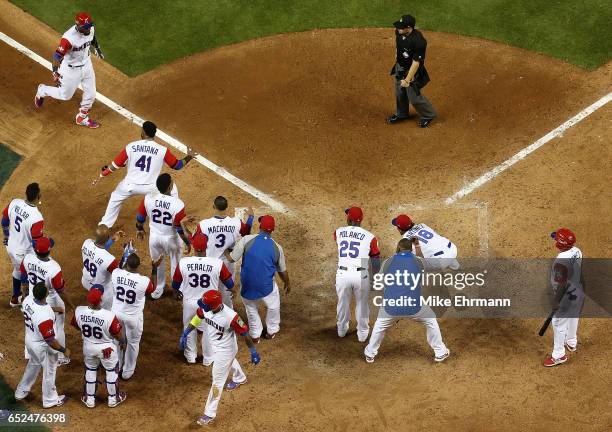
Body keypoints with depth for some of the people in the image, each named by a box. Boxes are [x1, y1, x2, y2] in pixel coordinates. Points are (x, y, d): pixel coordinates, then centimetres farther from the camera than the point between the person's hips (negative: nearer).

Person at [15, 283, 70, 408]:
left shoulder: (27, 300, -19)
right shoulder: (45, 316, -41)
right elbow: (51, 341, -30)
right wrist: (64, 350, -14)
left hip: (29, 339, 7)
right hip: (42, 346, -7)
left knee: (33, 365, 33)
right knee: (49, 371, 19)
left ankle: (21, 392, 50)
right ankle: (50, 400, 42)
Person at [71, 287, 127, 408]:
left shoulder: (79, 311, -26)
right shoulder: (109, 316, -35)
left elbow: (75, 325, -3)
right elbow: (117, 335, -19)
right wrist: (122, 341, 5)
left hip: (88, 347, 3)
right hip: (106, 348, -3)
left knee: (90, 370, 28)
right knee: (112, 371, 24)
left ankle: (89, 399, 43)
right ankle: (113, 398, 43)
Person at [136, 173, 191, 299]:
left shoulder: (148, 199, -21)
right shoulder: (177, 204, -31)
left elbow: (140, 218, -5)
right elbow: (181, 229, -22)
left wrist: (140, 230, 16)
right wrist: (188, 243, -5)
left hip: (154, 236, 3)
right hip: (171, 238, -2)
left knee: (157, 264, 27)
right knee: (176, 264, 25)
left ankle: (157, 290, 45)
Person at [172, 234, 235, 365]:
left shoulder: (183, 263, -21)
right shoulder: (218, 263, -24)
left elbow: (176, 282, -2)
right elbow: (229, 282, -7)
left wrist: (176, 292, 22)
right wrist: (230, 289, 19)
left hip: (189, 302, 1)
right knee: (208, 330, 23)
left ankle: (190, 356, 45)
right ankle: (208, 358, 41)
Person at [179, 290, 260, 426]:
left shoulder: (230, 317, -41)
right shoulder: (205, 308, -23)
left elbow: (245, 333, -28)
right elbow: (198, 317, -1)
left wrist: (253, 352, -19)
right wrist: (185, 334, -3)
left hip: (225, 350, -7)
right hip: (214, 346, 7)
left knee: (217, 381, 7)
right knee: (229, 362, 37)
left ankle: (210, 413, 23)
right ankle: (240, 378, 69)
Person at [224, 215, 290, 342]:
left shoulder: (247, 240, -14)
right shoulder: (276, 247, -6)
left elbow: (231, 259, -11)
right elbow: (283, 271, 7)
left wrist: (225, 250, 11)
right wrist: (287, 284, 28)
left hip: (247, 286, 0)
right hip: (266, 287, 0)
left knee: (251, 308, 28)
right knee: (273, 306, 30)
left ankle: (255, 334, 38)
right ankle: (271, 331, 43)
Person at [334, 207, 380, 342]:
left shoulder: (338, 233, 1)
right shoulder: (369, 237, -6)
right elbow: (376, 261, 1)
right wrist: (375, 275, 17)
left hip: (342, 274, 2)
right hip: (361, 275, -2)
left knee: (343, 303, 23)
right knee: (362, 304, 19)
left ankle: (342, 330, 42)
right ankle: (362, 333, 32)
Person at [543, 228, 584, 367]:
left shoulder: (561, 262, -34)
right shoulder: (577, 251, -8)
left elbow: (562, 285, -27)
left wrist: (556, 302, -16)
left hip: (567, 297, -8)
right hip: (579, 293, 8)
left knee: (559, 324, 7)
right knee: (572, 318, 28)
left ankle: (559, 355, 19)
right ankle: (572, 343, 50)